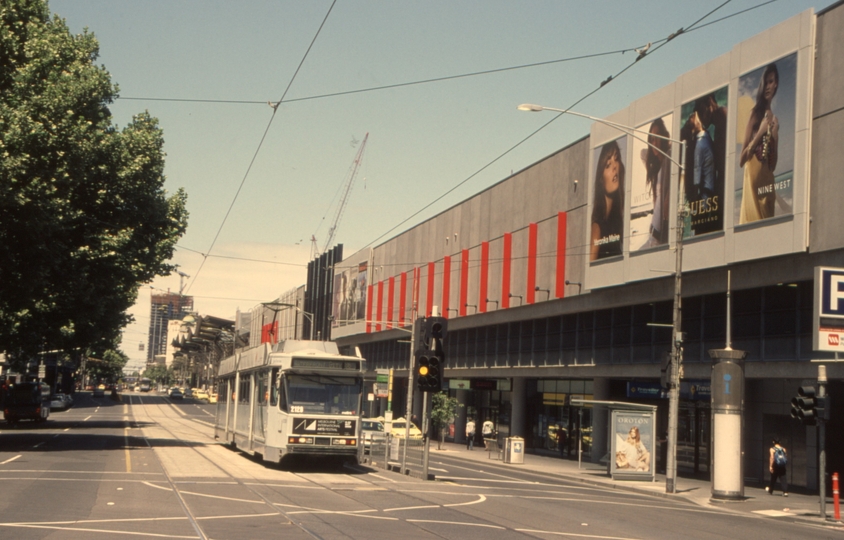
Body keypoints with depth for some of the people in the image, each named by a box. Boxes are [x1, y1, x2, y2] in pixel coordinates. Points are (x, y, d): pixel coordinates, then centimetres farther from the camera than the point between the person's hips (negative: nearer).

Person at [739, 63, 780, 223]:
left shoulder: (774, 118, 15)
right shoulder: (755, 113, 1)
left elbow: (773, 165, 15)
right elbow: (741, 160, -5)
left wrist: (775, 139, 0)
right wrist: (760, 132, -11)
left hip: (768, 180, 6)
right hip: (753, 178, -5)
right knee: (753, 218, -12)